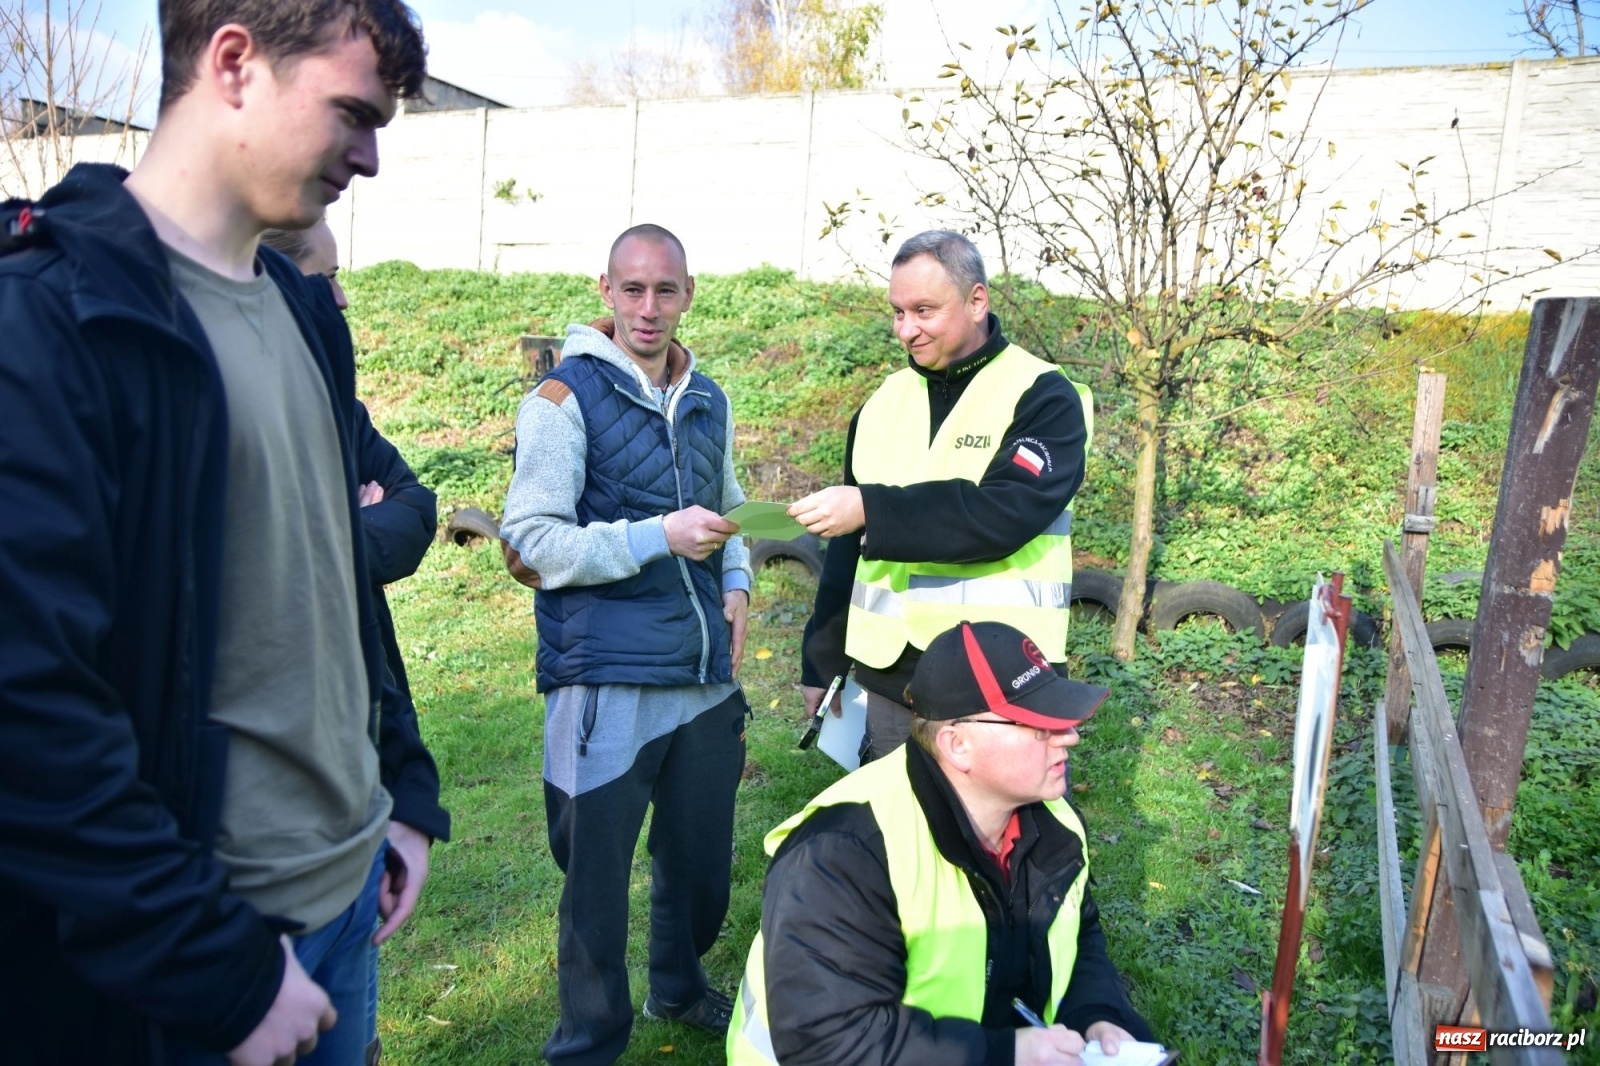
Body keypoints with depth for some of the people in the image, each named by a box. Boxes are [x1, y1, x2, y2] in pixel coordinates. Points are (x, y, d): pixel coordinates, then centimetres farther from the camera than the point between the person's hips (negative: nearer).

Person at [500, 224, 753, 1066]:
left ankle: (679, 984, 45)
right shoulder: (566, 398, -6)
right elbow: (531, 536, -12)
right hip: (608, 676, -5)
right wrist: (659, 536, -19)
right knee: (598, 868, 7)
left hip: (706, 671, 6)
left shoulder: (707, 401, 12)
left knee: (702, 850, 18)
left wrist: (736, 582, 6)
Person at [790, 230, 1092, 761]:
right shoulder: (883, 403, 10)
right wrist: (823, 662, 12)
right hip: (888, 678, 5)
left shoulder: (1044, 398, -6)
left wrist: (873, 510, -27)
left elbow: (1005, 513, -22)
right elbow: (847, 546, 14)